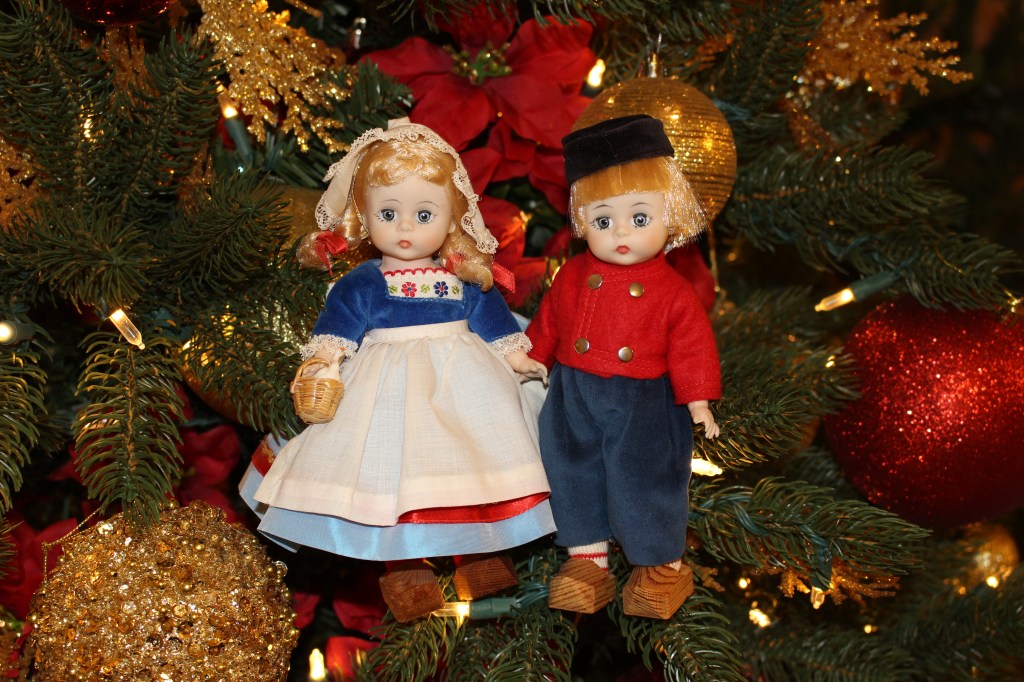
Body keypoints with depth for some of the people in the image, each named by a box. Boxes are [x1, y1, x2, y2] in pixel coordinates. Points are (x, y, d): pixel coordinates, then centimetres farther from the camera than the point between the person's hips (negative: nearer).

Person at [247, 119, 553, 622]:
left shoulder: (465, 282, 6)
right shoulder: (361, 284, -1)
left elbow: (497, 331, 13)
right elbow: (335, 332, -6)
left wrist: (520, 363, 7)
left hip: (463, 383, 3)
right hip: (389, 387, -2)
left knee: (470, 466, 0)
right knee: (391, 468, -9)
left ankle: (477, 550, 14)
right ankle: (402, 565, 1)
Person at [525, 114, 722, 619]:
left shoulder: (672, 291, -10)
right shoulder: (572, 278, -1)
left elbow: (691, 346, -6)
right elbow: (547, 325, 12)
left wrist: (698, 398, -9)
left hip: (644, 405, -3)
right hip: (574, 399, 4)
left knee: (644, 481, 3)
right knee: (574, 474, 11)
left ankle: (662, 564, 22)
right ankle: (588, 558, 27)